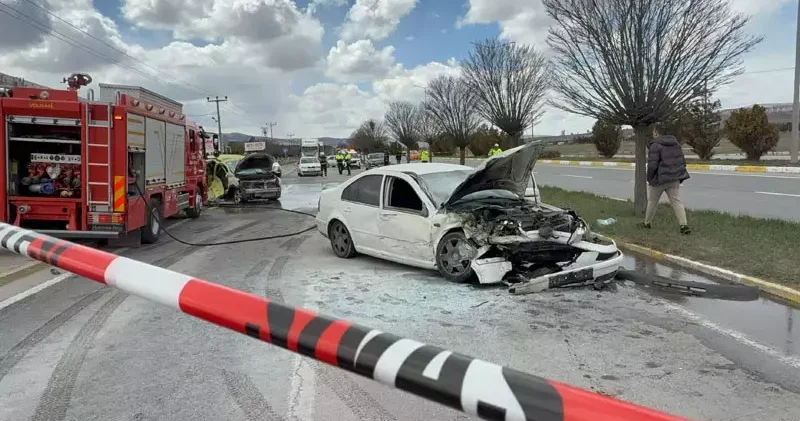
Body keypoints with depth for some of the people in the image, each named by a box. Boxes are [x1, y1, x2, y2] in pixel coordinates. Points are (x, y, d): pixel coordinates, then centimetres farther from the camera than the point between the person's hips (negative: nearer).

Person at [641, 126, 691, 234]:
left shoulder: (655, 145, -14)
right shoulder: (675, 143, 9)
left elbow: (652, 165, -19)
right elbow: (683, 161, 12)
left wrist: (649, 179, -6)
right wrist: (679, 176, 18)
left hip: (660, 179, -5)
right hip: (674, 179, 6)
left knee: (652, 201, 11)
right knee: (676, 201, 4)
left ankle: (647, 223, 24)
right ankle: (684, 225, -8)